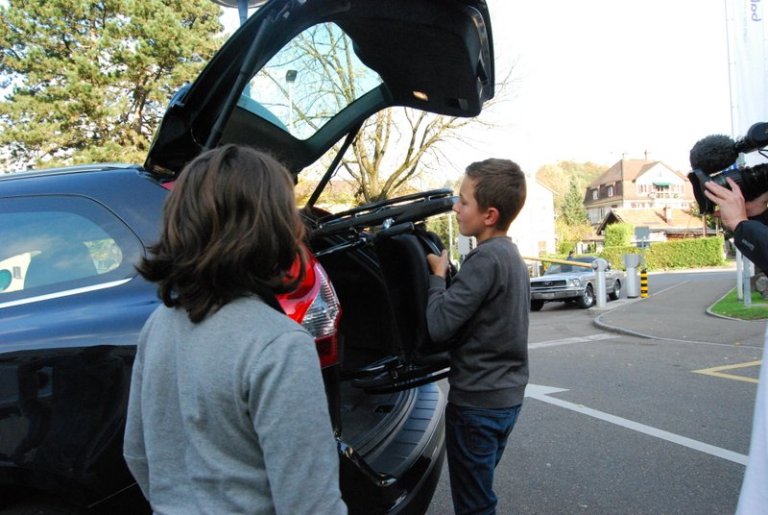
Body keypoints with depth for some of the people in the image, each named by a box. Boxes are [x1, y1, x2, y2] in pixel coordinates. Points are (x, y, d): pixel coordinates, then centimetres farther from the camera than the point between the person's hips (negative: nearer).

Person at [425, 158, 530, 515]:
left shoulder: (485, 258, -22)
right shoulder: (511, 254, 8)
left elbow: (438, 325, -24)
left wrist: (437, 275, -10)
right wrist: (450, 277, 3)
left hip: (477, 402, -9)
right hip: (507, 395, 9)